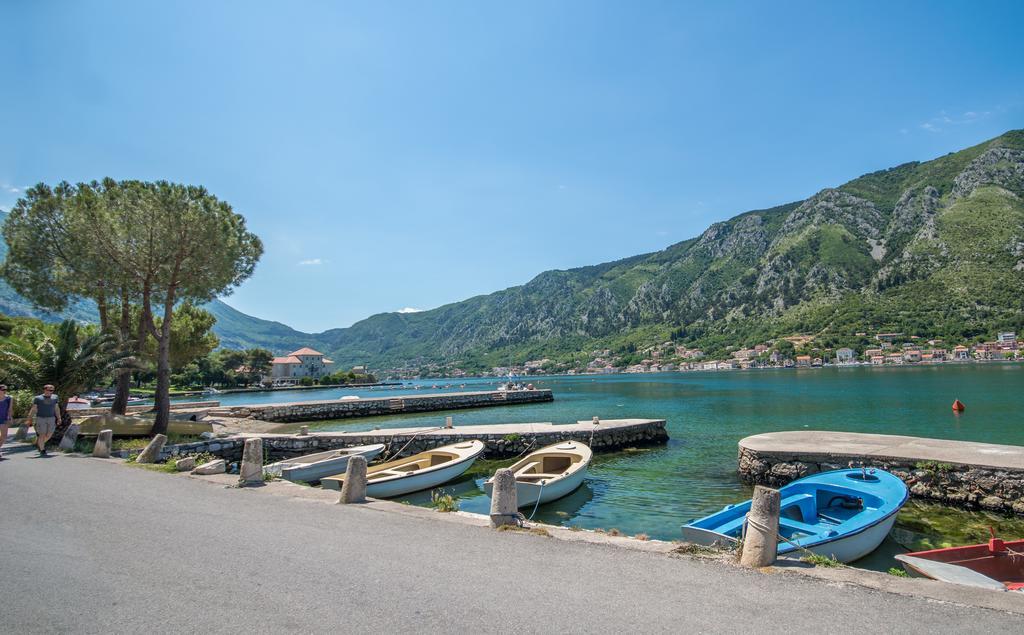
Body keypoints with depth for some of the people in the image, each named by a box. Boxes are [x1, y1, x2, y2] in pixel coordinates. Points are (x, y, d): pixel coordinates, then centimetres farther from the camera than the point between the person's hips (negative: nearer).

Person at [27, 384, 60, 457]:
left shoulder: (55, 397, 7)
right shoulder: (38, 398, -3)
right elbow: (33, 409, -2)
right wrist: (30, 418, -8)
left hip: (51, 418, 4)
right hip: (40, 418, -4)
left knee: (49, 434, 4)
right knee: (42, 434, -4)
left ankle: (40, 443, 32)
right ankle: (42, 450, 5)